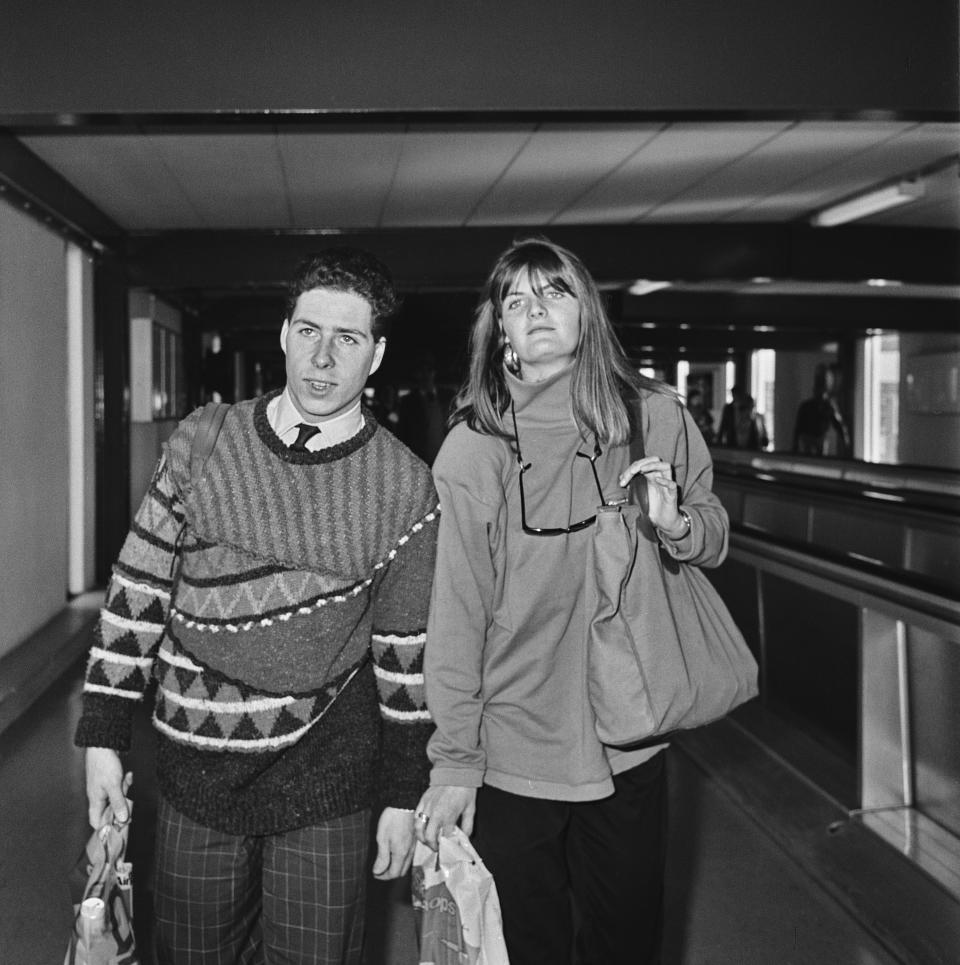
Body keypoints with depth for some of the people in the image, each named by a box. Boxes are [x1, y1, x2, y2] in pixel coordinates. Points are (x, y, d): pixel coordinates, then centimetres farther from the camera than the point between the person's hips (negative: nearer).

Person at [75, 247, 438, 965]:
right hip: (194, 769, 2)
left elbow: (408, 650, 0)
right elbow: (138, 589, 1)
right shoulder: (204, 441, -3)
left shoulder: (404, 487, -6)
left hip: (325, 778, -2)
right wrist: (104, 736, 0)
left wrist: (405, 796, 3)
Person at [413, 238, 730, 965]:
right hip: (511, 761, -2)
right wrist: (454, 763, -11)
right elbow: (455, 614, -12)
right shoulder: (471, 450, -13)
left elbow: (715, 540, 9)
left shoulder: (657, 419, -5)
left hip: (630, 747, 3)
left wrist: (678, 524, -14)